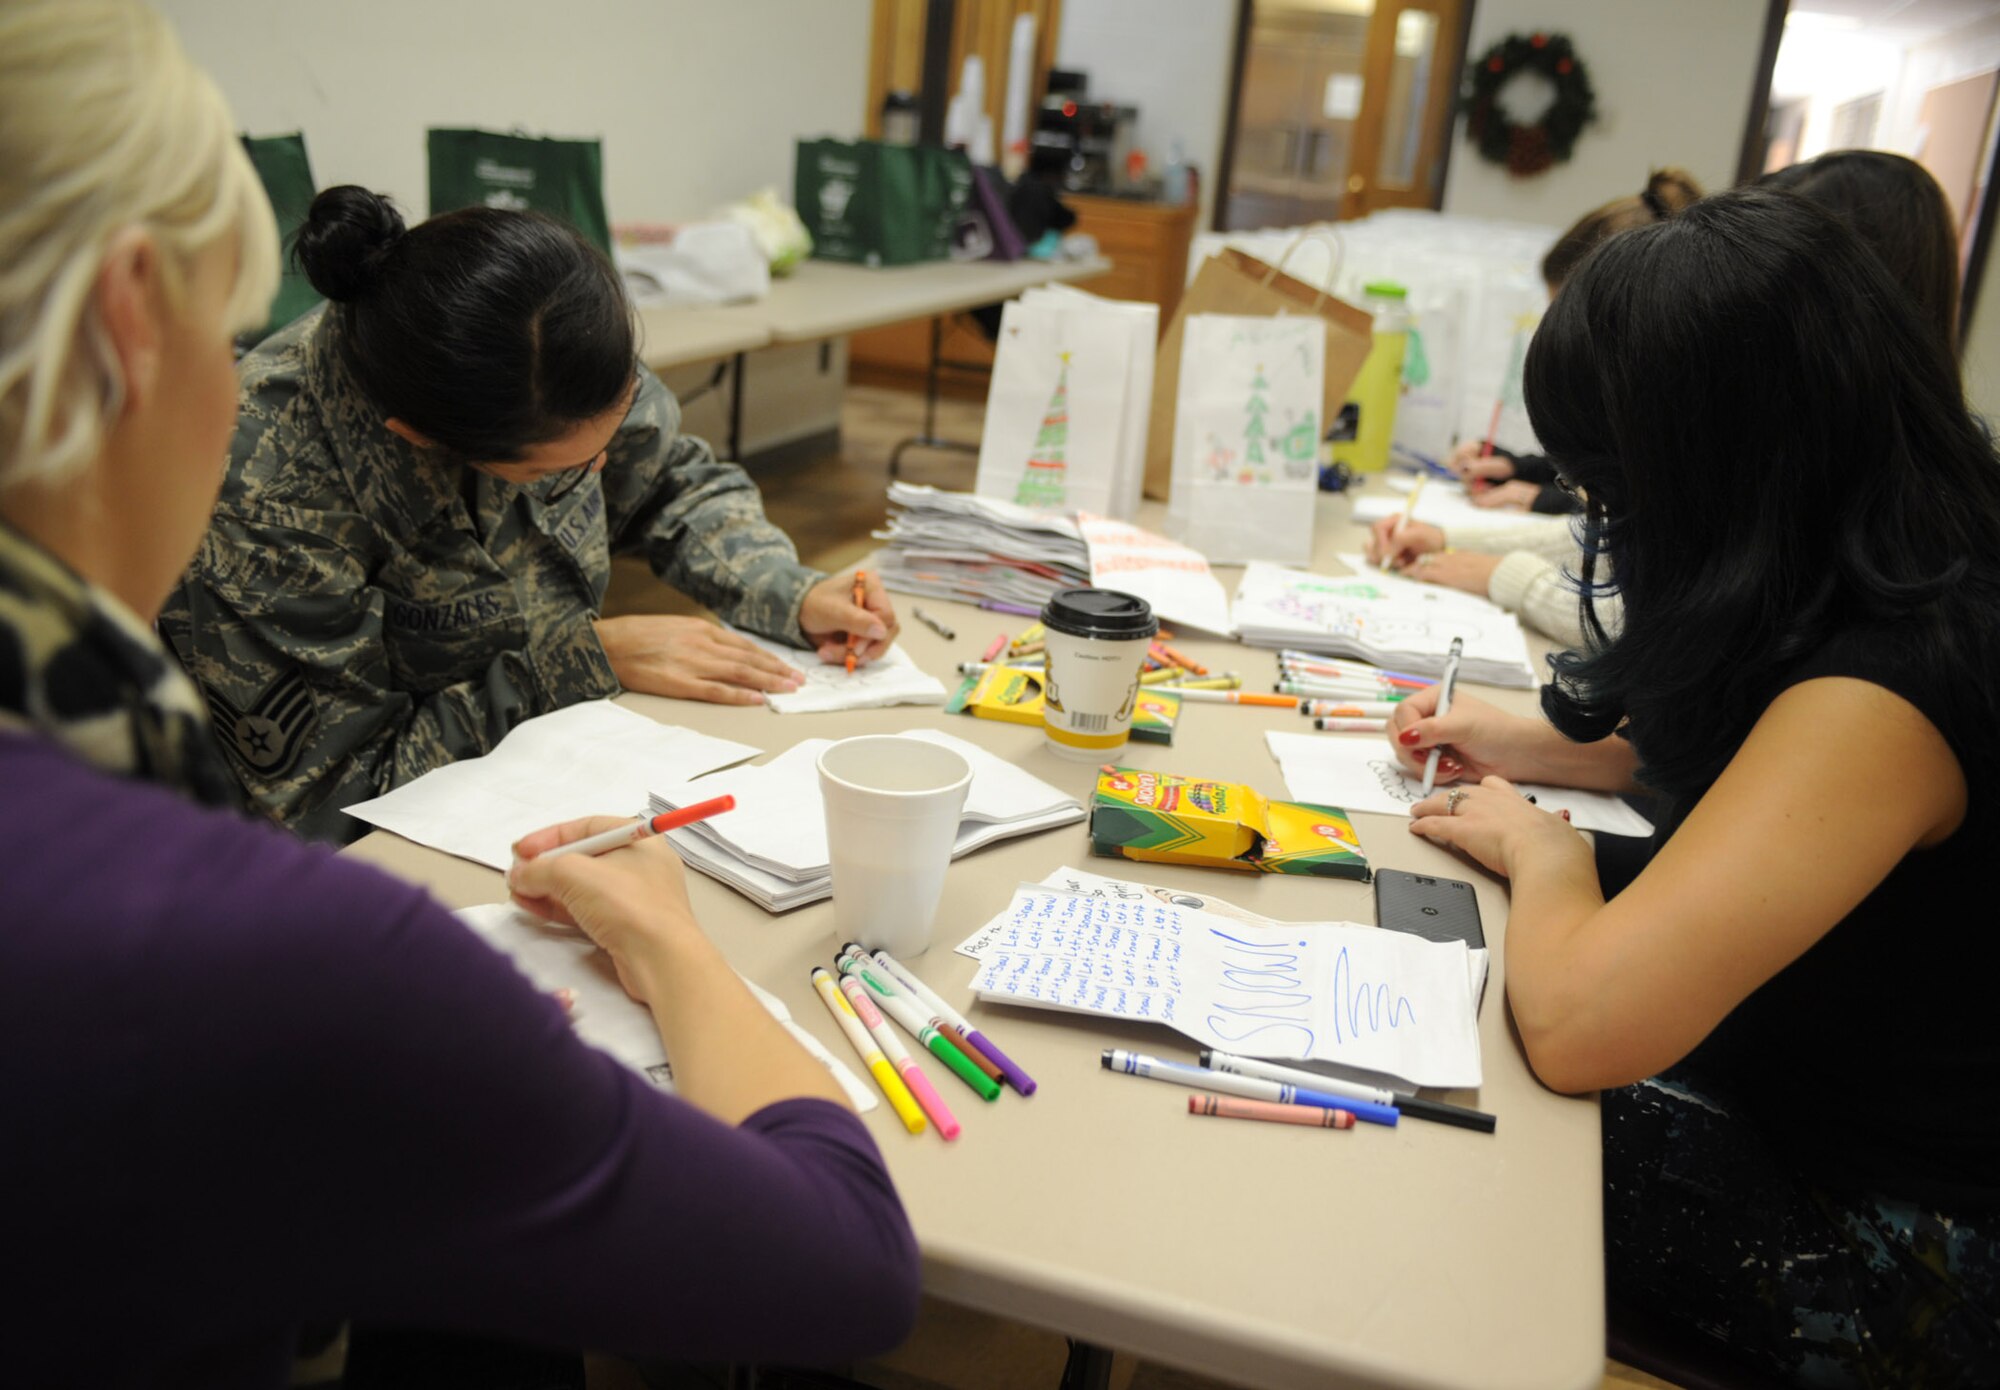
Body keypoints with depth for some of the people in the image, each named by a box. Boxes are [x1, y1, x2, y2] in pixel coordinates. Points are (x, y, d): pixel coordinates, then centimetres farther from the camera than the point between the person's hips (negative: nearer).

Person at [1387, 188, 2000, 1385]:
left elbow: (1575, 1023, -37)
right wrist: (1523, 746, 6)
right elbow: (1714, 742, 18)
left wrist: (1542, 847, -17)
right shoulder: (1904, 593, -3)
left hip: (1894, 1254, -8)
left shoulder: (1884, 690, -33)